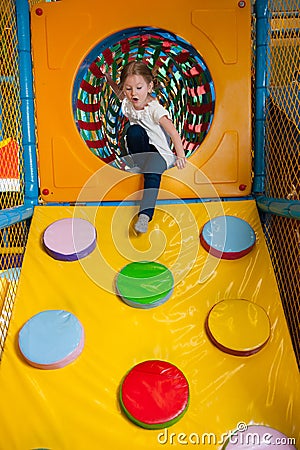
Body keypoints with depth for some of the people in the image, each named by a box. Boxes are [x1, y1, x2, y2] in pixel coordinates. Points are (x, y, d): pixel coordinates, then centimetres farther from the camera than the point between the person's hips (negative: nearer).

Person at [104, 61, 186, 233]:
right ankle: (137, 165, -10)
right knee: (134, 130, -27)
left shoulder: (155, 109, -21)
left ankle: (145, 215, -40)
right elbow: (121, 94, 25)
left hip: (159, 150, -5)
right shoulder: (128, 104, -3)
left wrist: (180, 156, -43)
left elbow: (173, 132, -30)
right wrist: (110, 80, 9)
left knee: (152, 173, -33)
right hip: (142, 148, 5)